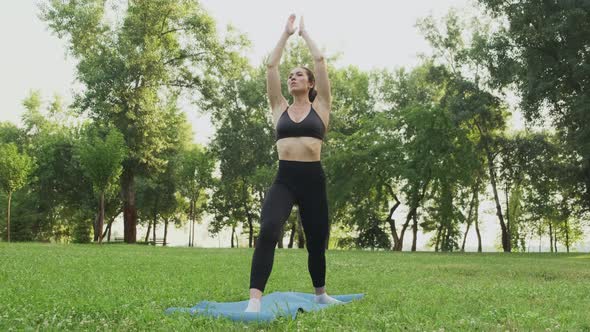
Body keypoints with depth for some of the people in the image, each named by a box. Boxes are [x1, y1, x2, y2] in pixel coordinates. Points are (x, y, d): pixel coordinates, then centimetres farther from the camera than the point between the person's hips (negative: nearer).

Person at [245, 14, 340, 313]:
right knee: (268, 230, -25)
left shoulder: (320, 107, 9)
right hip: (284, 179, 0)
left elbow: (320, 61, 7)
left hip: (313, 179, 0)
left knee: (316, 242, 13)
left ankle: (320, 294, 37)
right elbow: (271, 66, 12)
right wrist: (286, 32, 19)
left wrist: (304, 32, 19)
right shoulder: (280, 109, 14)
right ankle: (254, 300, -31)